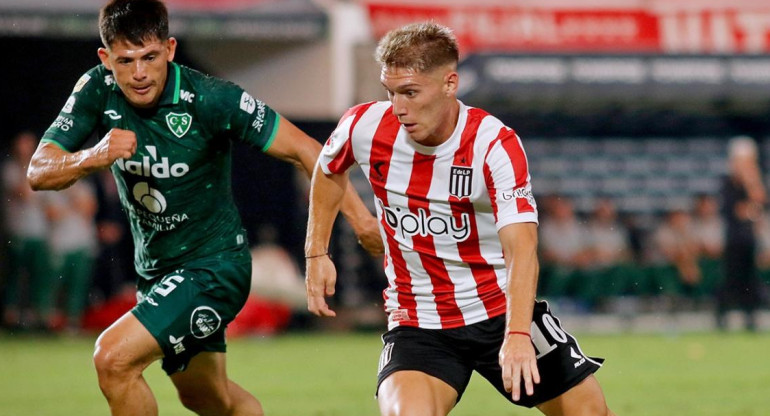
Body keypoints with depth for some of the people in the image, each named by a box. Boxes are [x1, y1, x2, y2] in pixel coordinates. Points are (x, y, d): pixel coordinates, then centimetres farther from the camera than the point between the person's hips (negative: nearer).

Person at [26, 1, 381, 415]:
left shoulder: (210, 98, -23)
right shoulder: (97, 92, -11)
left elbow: (302, 149, -17)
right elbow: (38, 172, -15)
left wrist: (360, 217, -23)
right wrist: (94, 158, -35)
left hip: (214, 266, -6)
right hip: (154, 268, 6)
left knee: (113, 357, -23)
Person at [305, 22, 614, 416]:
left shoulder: (495, 144, -21)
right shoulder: (366, 126, -10)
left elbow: (521, 247, -32)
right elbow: (328, 170, 16)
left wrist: (517, 335, -46)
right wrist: (316, 253, 10)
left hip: (502, 309, -1)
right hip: (416, 321, 1)